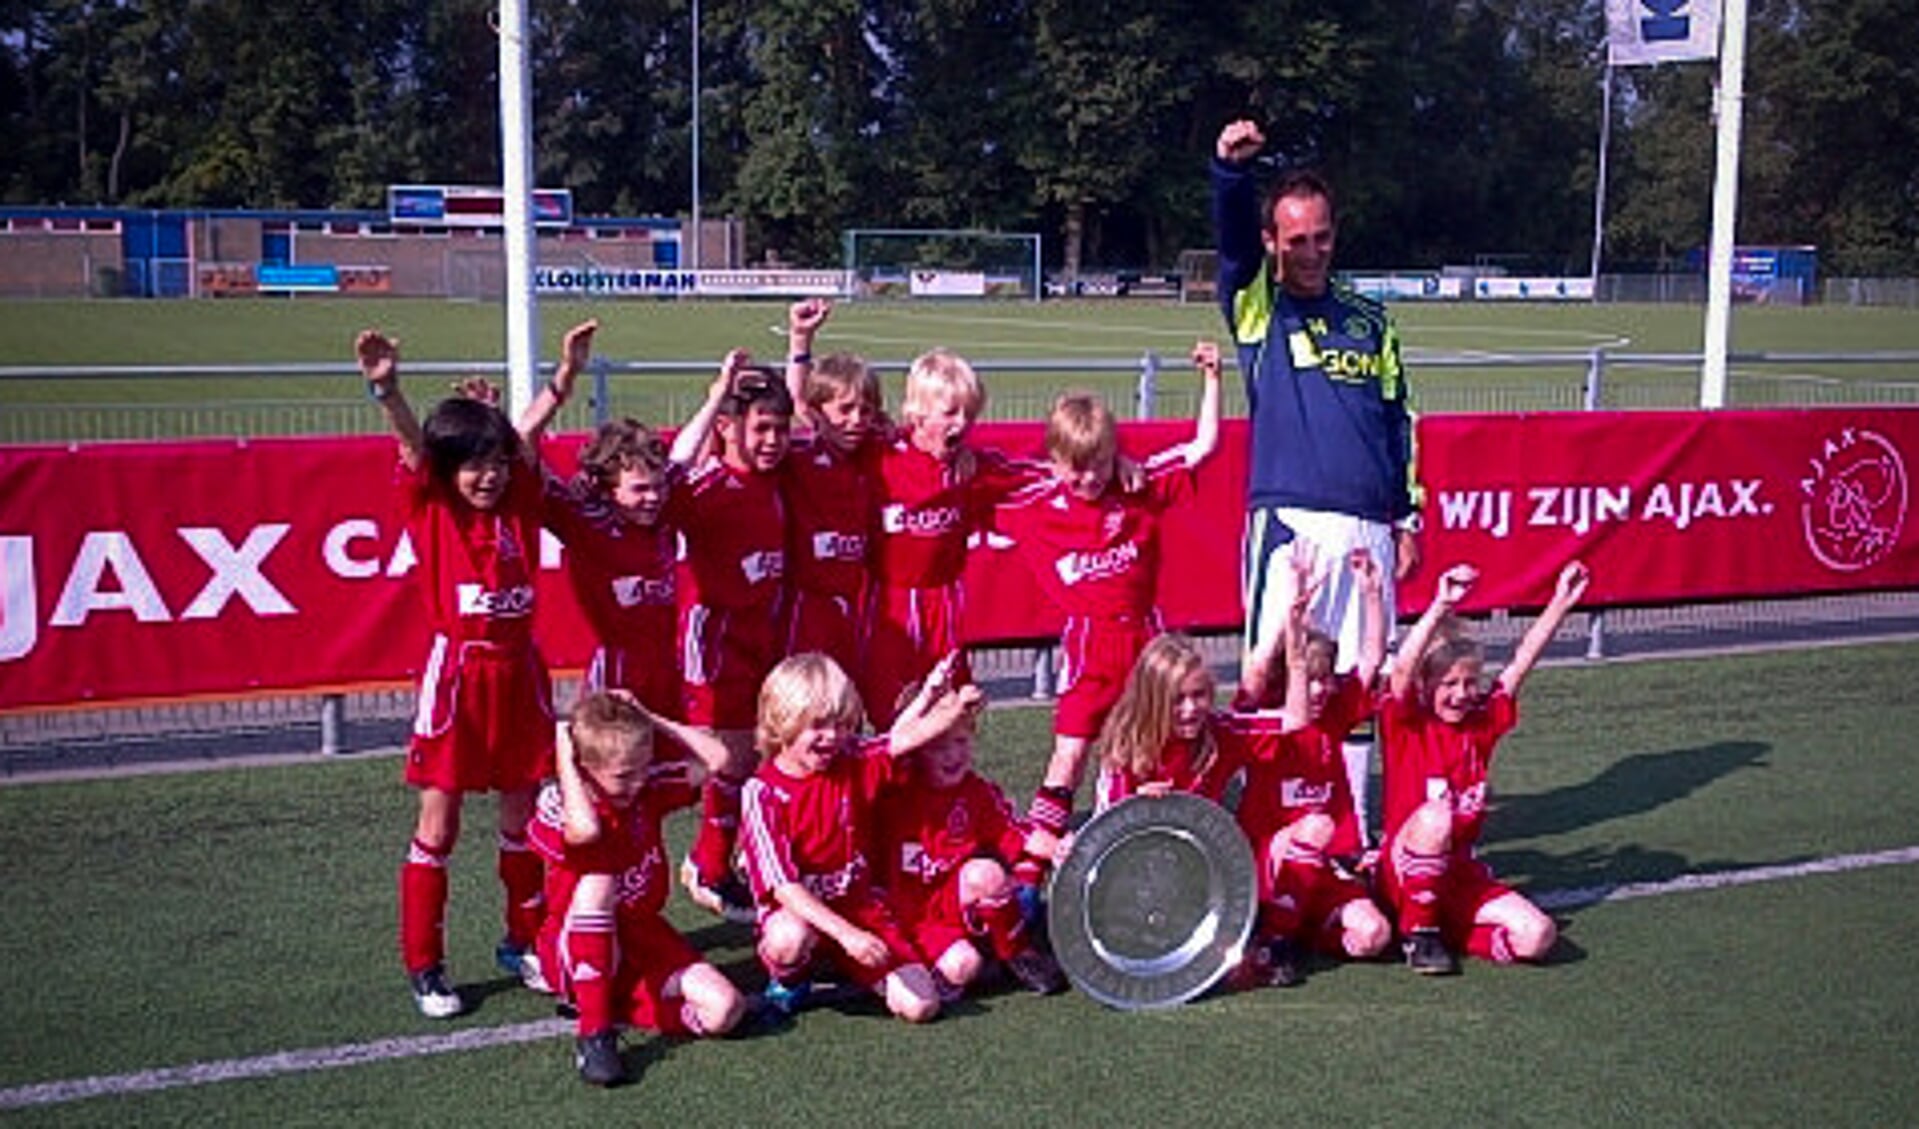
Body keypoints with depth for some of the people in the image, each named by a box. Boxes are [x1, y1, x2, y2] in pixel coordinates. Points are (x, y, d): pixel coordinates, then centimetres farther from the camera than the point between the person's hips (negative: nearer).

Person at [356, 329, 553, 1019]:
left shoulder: (518, 505, 5)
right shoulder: (430, 509, -4)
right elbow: (414, 447, -21)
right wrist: (386, 389, -38)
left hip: (518, 672, 4)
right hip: (456, 672, -4)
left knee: (523, 815, 13)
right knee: (439, 822, 3)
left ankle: (524, 943, 28)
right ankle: (423, 967, 12)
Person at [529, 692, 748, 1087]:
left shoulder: (649, 790, -1)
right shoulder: (558, 801, -16)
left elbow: (718, 758, -6)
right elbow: (585, 831, -41)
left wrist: (651, 720, -8)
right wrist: (564, 764, -26)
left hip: (646, 937, 5)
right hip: (576, 948, -4)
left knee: (723, 1010, -19)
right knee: (597, 878, -38)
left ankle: (618, 1004, 4)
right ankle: (594, 1033, -32)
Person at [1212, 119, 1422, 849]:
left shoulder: (1369, 320, 17)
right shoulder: (1255, 307, 7)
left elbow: (1398, 420, 17)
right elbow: (1232, 238, -12)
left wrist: (1407, 519, 12)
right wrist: (1231, 169, -30)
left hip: (1368, 529, 4)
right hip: (1288, 522, -3)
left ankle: (1349, 830, 18)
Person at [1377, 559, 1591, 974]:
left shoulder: (1483, 724, 7)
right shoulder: (1407, 725, -6)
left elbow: (1522, 662, 4)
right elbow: (1403, 669, -25)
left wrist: (1560, 604, -4)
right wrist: (1441, 607, -36)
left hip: (1462, 874, 5)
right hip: (1404, 875, -4)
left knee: (1537, 936, -18)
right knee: (1434, 815, -37)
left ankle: (1442, 928, 4)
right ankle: (1418, 931, -17)